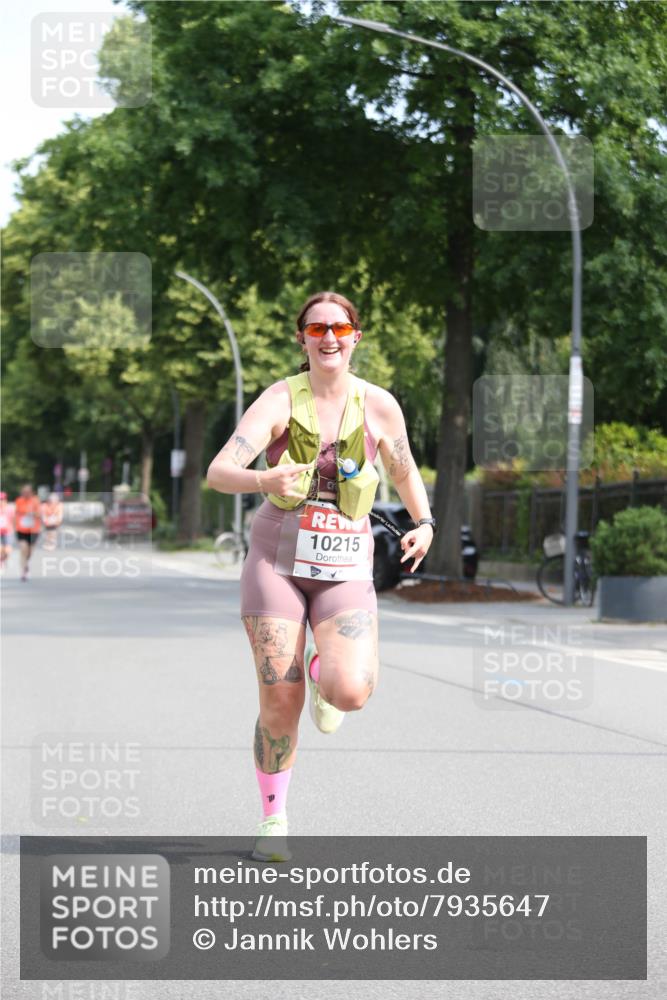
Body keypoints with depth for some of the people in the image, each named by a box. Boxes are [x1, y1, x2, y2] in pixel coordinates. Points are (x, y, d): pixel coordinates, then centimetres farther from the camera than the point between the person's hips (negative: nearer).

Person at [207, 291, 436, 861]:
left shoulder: (380, 407, 1)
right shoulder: (281, 400, -6)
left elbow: (405, 472, 21)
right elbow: (218, 472, -18)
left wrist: (424, 523, 8)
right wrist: (265, 481, -37)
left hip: (346, 572, 1)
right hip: (278, 562, -1)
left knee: (350, 692, -21)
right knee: (280, 703, -5)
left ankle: (322, 669, 18)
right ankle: (274, 819, 18)